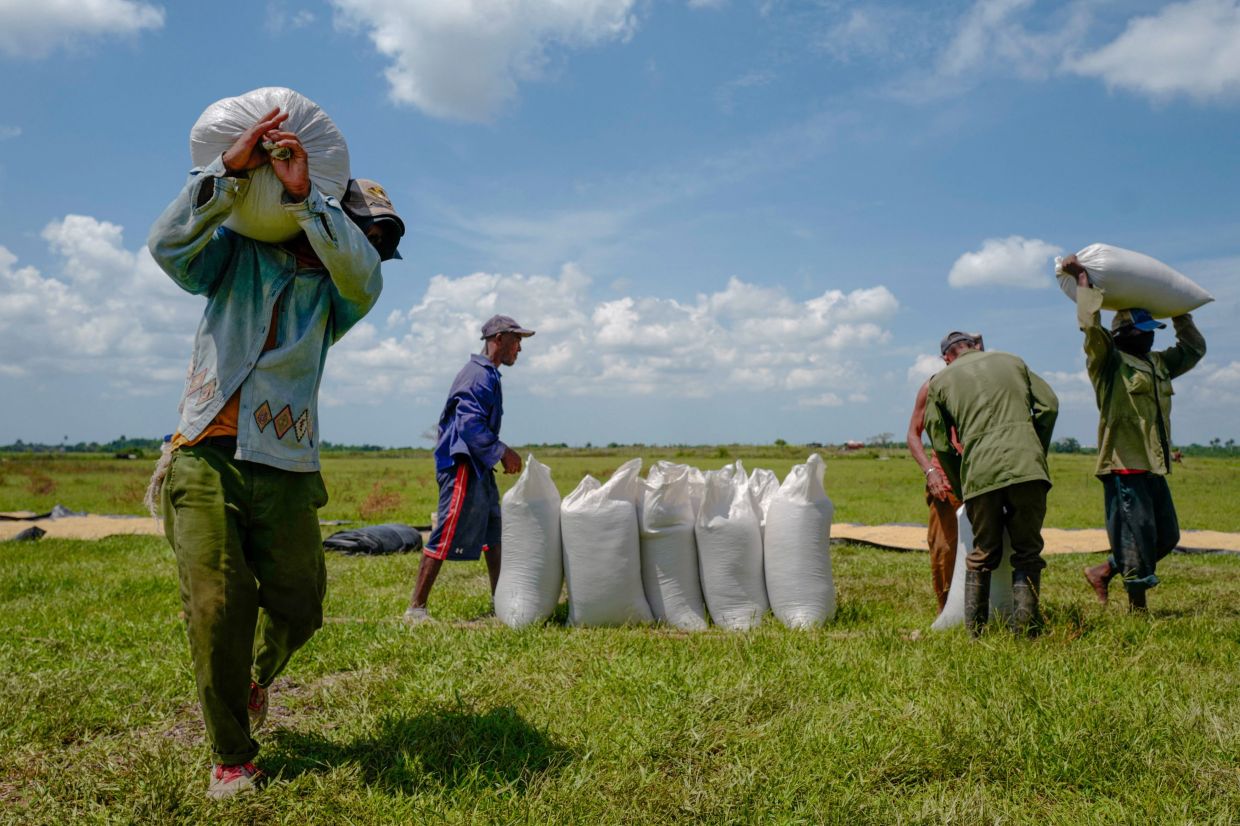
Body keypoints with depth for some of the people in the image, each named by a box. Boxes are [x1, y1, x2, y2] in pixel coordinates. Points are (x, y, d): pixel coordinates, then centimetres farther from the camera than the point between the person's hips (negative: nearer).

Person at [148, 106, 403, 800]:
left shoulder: (334, 289, 11)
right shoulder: (236, 255, 10)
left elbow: (364, 279, -13)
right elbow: (169, 245, -9)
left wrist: (304, 196, -23)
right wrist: (230, 170, -19)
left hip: (284, 469, 2)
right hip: (204, 459, -2)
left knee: (299, 605, 5)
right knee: (218, 606, -10)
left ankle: (257, 678, 41)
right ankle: (232, 755, 10)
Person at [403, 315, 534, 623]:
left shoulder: (489, 375, 18)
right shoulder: (478, 375, -15)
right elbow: (471, 426, -23)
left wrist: (500, 454, 14)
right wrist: (502, 452, -15)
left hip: (479, 468, 11)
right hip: (462, 467, -11)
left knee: (494, 533, 16)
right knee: (446, 537, -8)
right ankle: (416, 608, -1)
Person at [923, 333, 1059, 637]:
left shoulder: (939, 381, 17)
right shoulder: (1012, 361, 22)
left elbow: (941, 444, 13)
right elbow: (1049, 405, 12)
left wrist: (961, 488, 21)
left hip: (980, 474, 0)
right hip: (1027, 468, 0)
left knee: (983, 554, 13)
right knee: (1028, 551, 12)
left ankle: (974, 629, 13)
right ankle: (1024, 624, 4)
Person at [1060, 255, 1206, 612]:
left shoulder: (1158, 363, 20)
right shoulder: (1108, 361, -5)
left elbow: (1194, 349, 35)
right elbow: (1091, 326, -20)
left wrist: (1180, 315, 30)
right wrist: (1083, 279, -13)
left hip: (1153, 466, 9)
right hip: (1124, 465, -9)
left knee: (1165, 537, 13)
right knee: (1137, 537, -5)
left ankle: (1102, 572, 25)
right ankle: (1138, 608, 6)